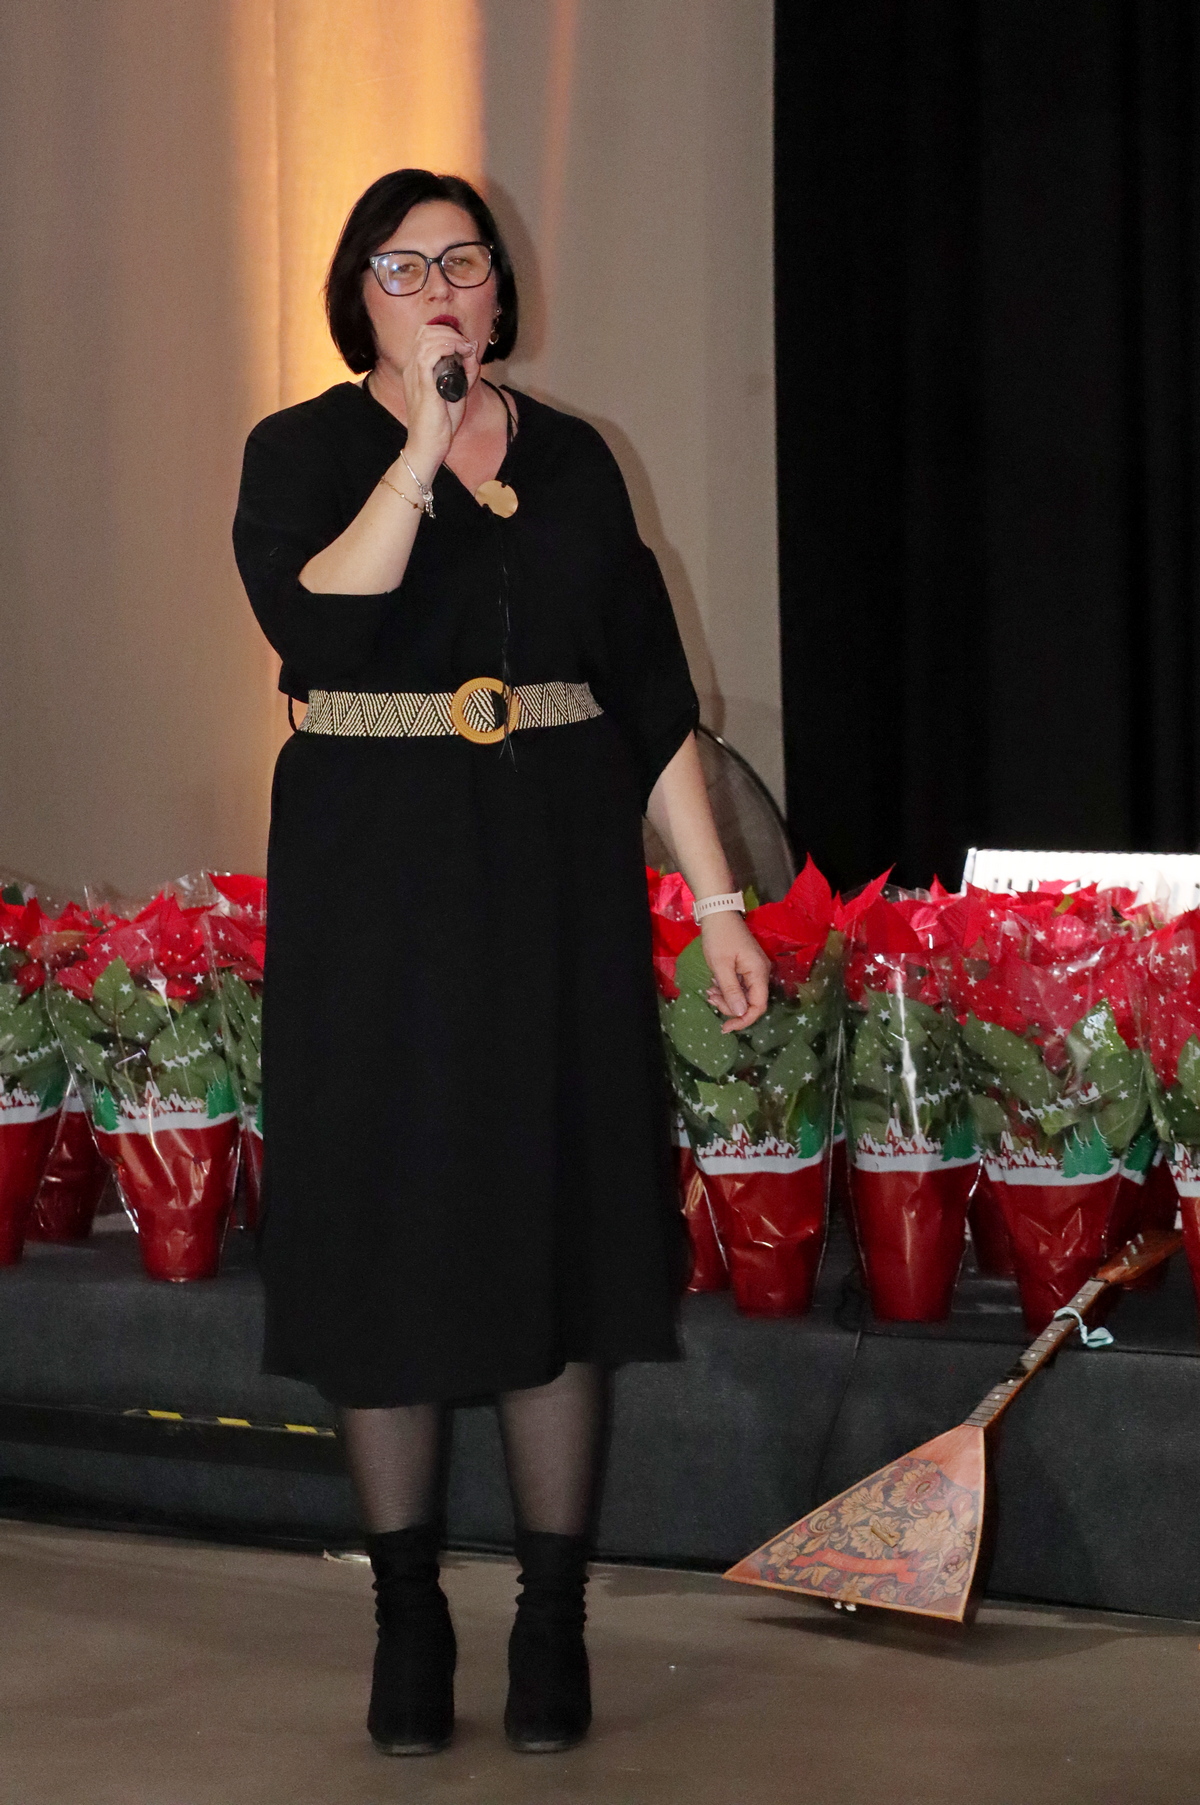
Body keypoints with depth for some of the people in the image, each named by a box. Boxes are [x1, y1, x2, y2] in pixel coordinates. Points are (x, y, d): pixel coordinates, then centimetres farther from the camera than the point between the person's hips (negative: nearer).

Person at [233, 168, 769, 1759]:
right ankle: (408, 1614, 12)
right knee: (389, 1224, 0)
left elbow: (655, 695, 10)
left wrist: (719, 902, 5)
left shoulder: (571, 460, 10)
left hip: (556, 878, 2)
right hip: (374, 878, -2)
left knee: (558, 1218, 1)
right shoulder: (304, 452, 2)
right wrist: (426, 441, -18)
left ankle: (555, 1624, 10)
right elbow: (320, 625, -18)